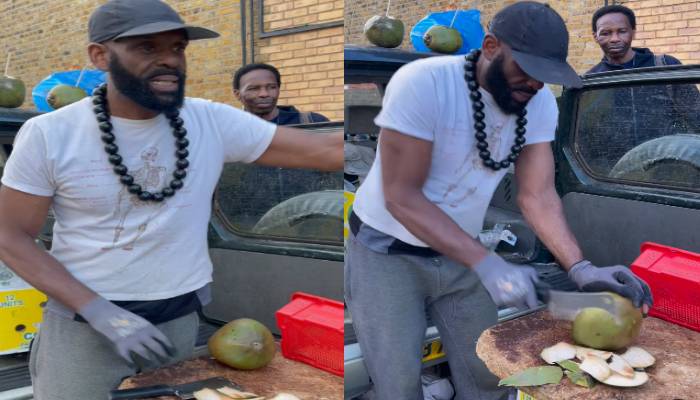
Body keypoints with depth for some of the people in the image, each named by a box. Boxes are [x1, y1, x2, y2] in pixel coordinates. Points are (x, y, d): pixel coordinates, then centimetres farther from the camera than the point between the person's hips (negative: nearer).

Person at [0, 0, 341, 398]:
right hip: (84, 321, -1)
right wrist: (101, 313, -17)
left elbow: (325, 150, -11)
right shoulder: (49, 135, -10)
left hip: (184, 318, 2)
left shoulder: (213, 122, -9)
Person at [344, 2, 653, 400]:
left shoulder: (540, 103, -9)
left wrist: (581, 268, -24)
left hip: (459, 253, 5)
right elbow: (401, 197, -27)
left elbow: (537, 195, -9)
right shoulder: (421, 84, -27)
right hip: (387, 252, -4)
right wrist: (487, 264, -33)